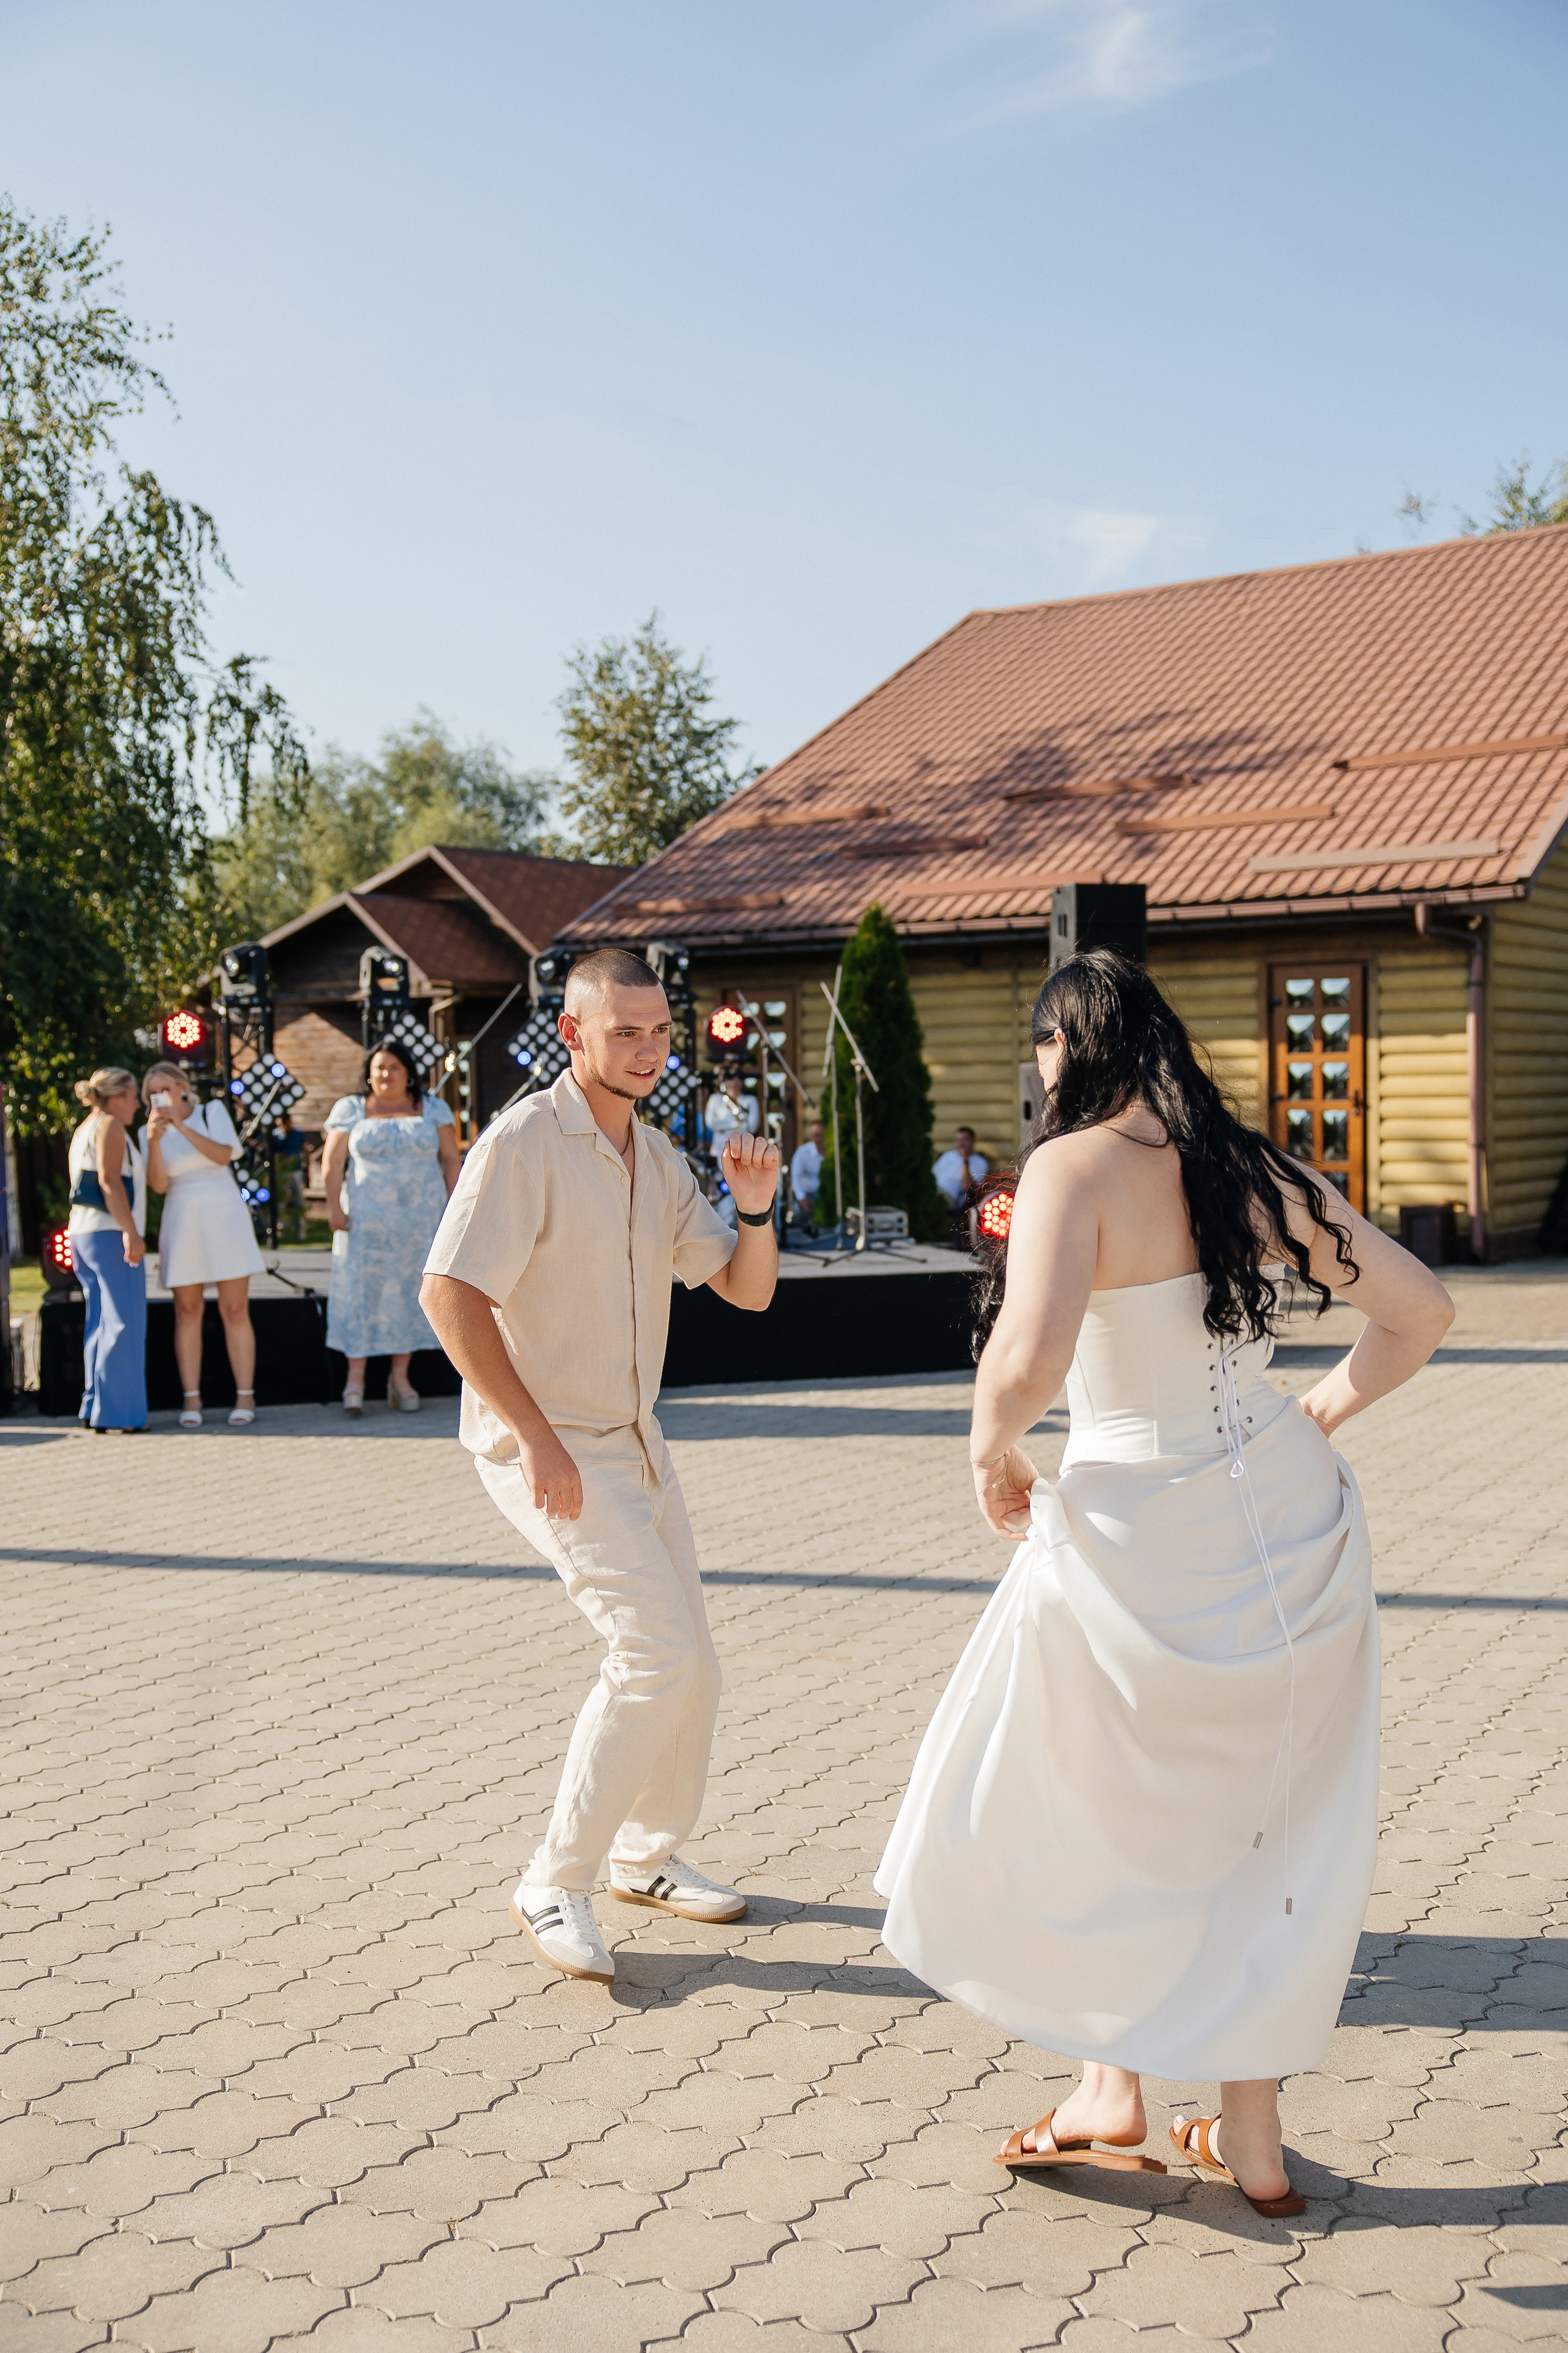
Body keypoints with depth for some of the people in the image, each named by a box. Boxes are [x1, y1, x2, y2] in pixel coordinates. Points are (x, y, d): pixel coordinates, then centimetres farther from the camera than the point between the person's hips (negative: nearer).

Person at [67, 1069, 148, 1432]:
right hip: (110, 1233, -10)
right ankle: (116, 1412, -10)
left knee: (100, 1323, 10)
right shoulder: (110, 1126, -7)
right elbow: (109, 1181, -18)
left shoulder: (83, 1130, 22)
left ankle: (94, 1408, 10)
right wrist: (132, 1232, -22)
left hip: (82, 1234, 10)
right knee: (123, 1323, -9)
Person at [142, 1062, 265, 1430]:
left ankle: (245, 1398, 1)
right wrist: (155, 1140, -18)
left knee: (235, 1310, -3)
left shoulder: (212, 1112, 5)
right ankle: (191, 1400, 6)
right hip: (182, 1223, 2)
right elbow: (158, 1184, -5)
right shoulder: (150, 1131, 7)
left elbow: (222, 1155, -12)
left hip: (225, 1219, -2)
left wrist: (181, 1126, -16)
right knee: (187, 1312, 1)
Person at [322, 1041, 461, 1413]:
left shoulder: (432, 1109, 7)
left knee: (410, 1292, 2)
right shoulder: (351, 1110, 4)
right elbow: (332, 1163, 0)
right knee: (361, 1290, -6)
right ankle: (355, 1376, -3)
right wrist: (334, 1208, -10)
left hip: (420, 1217, 1)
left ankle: (400, 1376, 9)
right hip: (366, 1218, -1)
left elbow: (452, 1160, 5)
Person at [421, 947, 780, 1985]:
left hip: (633, 1439, 8)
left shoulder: (660, 1158, 9)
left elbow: (747, 1288, 11)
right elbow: (450, 1294, -22)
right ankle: (556, 1885, -2)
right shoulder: (525, 1141, -16)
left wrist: (756, 1202, -9)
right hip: (546, 1445, -8)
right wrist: (538, 1437, -24)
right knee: (655, 1648, -17)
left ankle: (648, 1856, 34)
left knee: (692, 1666, 13)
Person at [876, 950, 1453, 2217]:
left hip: (1138, 1536, -5)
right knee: (1275, 1832, 18)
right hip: (1292, 1519, 6)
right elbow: (1421, 1309, 8)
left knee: (1086, 1818, 20)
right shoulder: (1259, 1171, 3)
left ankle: (1112, 2089, 27)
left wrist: (992, 1449, -11)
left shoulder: (1075, 1168, -15)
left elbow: (1029, 1358, -30)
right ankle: (1252, 2133, 27)